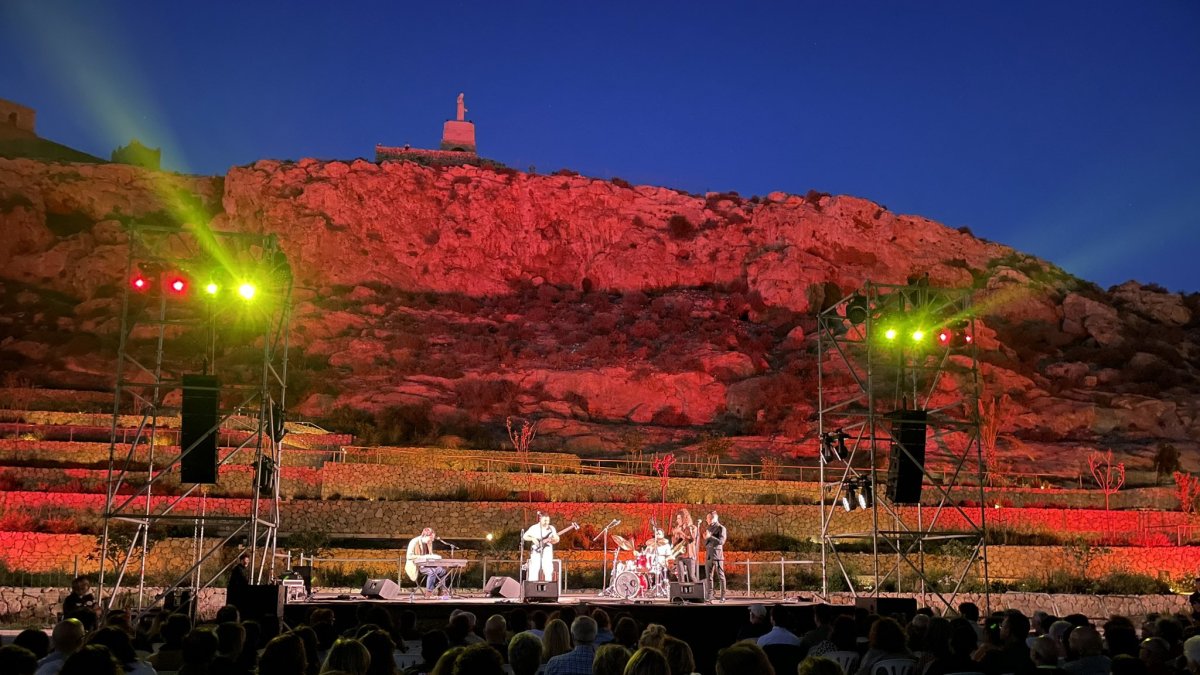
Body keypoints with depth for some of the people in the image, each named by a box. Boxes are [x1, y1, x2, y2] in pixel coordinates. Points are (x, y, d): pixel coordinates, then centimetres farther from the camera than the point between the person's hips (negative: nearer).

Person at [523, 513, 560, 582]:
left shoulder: (551, 528, 7)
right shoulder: (534, 528, -1)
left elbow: (557, 539, 6)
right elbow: (524, 536, 1)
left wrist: (553, 540, -16)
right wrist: (532, 539, -16)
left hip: (547, 552, 3)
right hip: (536, 552, -3)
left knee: (548, 571, 0)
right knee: (534, 571, -8)